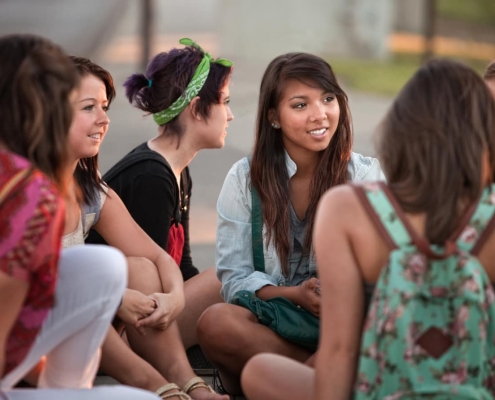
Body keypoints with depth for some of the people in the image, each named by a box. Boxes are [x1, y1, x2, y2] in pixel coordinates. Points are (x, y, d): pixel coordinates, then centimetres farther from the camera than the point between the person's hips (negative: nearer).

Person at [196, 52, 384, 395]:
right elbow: (234, 277, 0)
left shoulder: (366, 176, 4)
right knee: (216, 322, -33)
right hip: (268, 321, 2)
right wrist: (294, 295, -20)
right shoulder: (245, 179, 4)